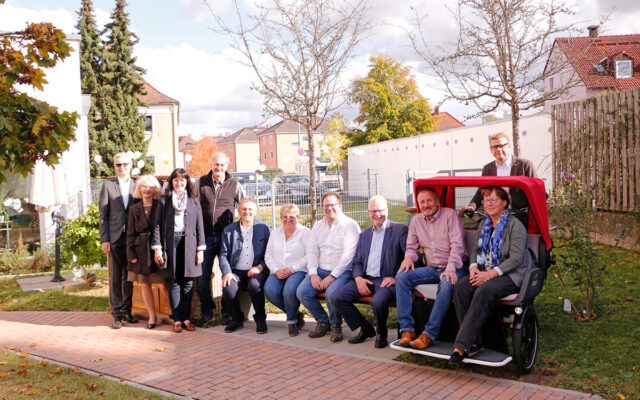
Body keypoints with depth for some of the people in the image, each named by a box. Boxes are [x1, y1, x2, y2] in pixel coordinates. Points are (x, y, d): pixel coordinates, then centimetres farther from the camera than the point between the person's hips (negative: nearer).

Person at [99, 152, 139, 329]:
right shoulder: (108, 185, 5)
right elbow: (103, 214, 2)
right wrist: (104, 239, -5)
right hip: (115, 238, -1)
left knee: (128, 277, 8)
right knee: (115, 277, 1)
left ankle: (126, 311, 18)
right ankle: (116, 314, 8)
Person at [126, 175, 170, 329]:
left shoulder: (160, 207, 1)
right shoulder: (134, 209, 8)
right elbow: (130, 233, 7)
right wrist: (131, 254, -1)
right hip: (141, 251, 3)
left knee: (163, 285, -4)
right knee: (144, 284, 8)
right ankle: (152, 316, 20)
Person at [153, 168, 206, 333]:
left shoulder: (194, 201, 12)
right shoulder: (164, 201, 9)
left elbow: (199, 226, 9)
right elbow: (158, 225, 5)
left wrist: (200, 249, 3)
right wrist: (157, 248, -4)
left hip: (189, 243, 1)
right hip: (171, 242, -1)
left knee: (187, 281, 2)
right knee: (174, 281, 0)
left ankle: (186, 318, 10)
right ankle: (177, 319, 6)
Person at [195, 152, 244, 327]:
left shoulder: (234, 185, 3)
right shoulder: (201, 182, 5)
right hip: (205, 237, 1)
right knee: (202, 277, 3)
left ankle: (227, 313, 16)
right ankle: (207, 313, 17)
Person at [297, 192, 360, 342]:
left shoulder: (350, 225, -3)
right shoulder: (318, 225, 17)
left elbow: (348, 254, -12)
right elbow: (311, 250, 10)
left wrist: (332, 277, -18)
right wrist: (313, 274, -6)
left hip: (342, 272, -5)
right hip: (320, 270, 6)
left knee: (332, 293, -33)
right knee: (302, 292, -17)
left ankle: (335, 324, -2)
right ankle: (322, 321, 7)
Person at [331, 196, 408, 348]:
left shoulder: (400, 230, 3)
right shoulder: (364, 234, 22)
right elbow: (357, 261, 18)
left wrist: (396, 278, -16)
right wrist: (358, 278, -3)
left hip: (387, 280, -6)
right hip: (365, 279, 6)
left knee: (378, 301, -36)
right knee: (336, 297, -13)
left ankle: (381, 332, -2)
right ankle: (365, 329, 6)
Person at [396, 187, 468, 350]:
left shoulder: (450, 215, -3)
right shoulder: (416, 221, 13)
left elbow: (457, 245, -11)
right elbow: (412, 246, 20)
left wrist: (451, 268, -24)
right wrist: (409, 256, -5)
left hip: (453, 268, -5)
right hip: (432, 269, 5)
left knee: (447, 284, -38)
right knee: (401, 277, -19)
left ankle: (429, 334, -30)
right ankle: (407, 330, -21)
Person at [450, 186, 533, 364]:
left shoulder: (515, 225, -6)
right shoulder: (483, 226, 16)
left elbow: (516, 257, -14)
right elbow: (476, 249, 17)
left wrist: (490, 274, -21)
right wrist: (473, 267, -6)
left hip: (511, 274, -6)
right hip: (485, 272, 6)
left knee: (484, 291, -35)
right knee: (461, 287, -24)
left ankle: (461, 346, -34)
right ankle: (474, 342, -22)